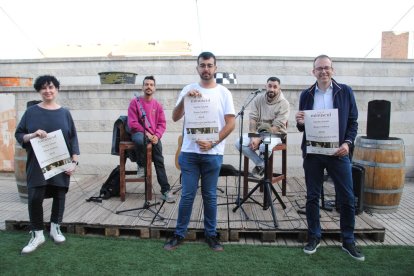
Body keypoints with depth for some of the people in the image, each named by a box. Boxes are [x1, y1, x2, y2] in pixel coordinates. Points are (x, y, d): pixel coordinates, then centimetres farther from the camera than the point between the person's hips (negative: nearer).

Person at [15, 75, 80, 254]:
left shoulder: (64, 113, 4)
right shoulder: (31, 111, 2)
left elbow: (73, 138, 4)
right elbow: (18, 134, 4)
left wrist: (74, 161, -4)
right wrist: (32, 135, -18)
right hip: (38, 164, -1)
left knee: (59, 195, 8)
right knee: (35, 197, -6)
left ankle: (55, 228, 27)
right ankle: (37, 234, 11)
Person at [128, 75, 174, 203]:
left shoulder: (157, 105, 9)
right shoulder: (135, 102, 1)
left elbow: (162, 124, 7)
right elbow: (132, 123, -4)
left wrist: (157, 136, -12)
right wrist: (146, 132, -13)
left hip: (153, 136, 3)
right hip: (138, 132, -2)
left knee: (159, 161, -11)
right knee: (140, 140, -39)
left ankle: (165, 191, -7)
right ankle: (141, 165, -11)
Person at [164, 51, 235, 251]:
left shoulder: (223, 93, 2)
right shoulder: (188, 90, 5)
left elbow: (230, 123, -3)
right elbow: (175, 118, -2)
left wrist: (212, 143, -12)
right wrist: (184, 98, -18)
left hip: (213, 153, 0)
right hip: (189, 152, 1)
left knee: (210, 195, 10)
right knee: (187, 195, 6)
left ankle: (211, 234, 25)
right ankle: (179, 234, 21)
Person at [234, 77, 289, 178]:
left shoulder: (284, 103, -10)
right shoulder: (258, 99, 2)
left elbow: (277, 127, -16)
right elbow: (252, 119, -4)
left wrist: (259, 139, -22)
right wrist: (253, 137, -19)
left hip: (275, 134, -4)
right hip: (257, 132, 4)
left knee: (265, 147, -38)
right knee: (239, 143, -22)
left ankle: (260, 166, -1)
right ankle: (262, 165, -5)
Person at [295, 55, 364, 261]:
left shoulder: (345, 92, 2)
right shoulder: (306, 95, 5)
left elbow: (353, 122, 4)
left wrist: (347, 143, -11)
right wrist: (300, 123, -13)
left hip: (338, 152, -1)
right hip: (312, 153, 1)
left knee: (347, 198, 3)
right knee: (312, 197, 8)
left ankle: (348, 241, 20)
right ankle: (314, 237, 23)